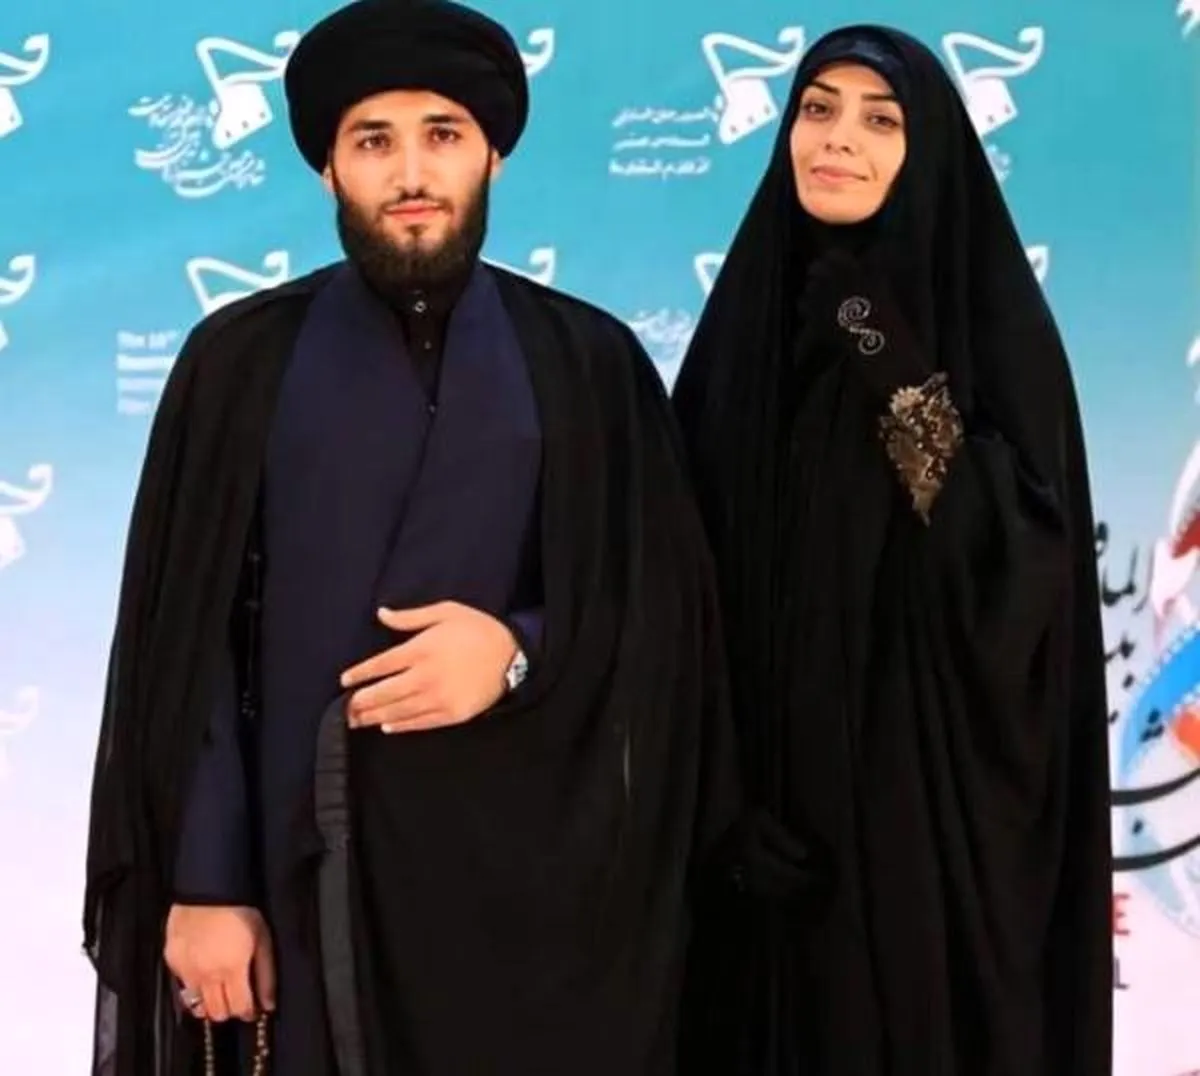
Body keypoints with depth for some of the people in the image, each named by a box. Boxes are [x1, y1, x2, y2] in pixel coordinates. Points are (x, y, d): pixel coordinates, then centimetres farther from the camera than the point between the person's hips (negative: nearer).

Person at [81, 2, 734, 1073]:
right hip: (308, 858, 0)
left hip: (541, 869, 1)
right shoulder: (242, 360, 2)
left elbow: (672, 608, 4)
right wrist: (202, 884, -5)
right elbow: (186, 642, 0)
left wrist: (524, 653, -14)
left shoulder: (592, 362, 4)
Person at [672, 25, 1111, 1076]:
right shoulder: (746, 317, 5)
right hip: (769, 782, 3)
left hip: (933, 783, -3)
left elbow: (1031, 560, -14)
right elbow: (693, 565, 4)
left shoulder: (996, 318, -4)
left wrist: (903, 384, -21)